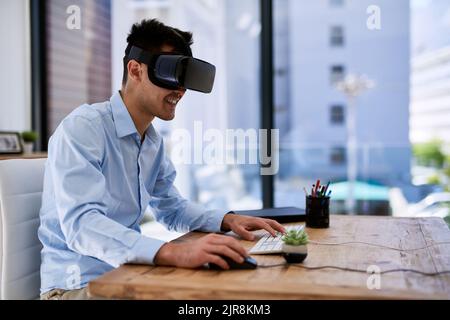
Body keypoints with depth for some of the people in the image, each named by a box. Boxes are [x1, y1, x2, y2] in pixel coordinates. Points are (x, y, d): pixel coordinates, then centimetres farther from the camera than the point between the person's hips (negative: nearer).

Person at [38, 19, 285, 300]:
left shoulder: (154, 141, 7)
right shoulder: (82, 128, -17)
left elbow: (171, 208, 19)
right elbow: (80, 223, -30)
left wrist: (228, 220, 1)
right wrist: (173, 252, -43)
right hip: (78, 284, -7)